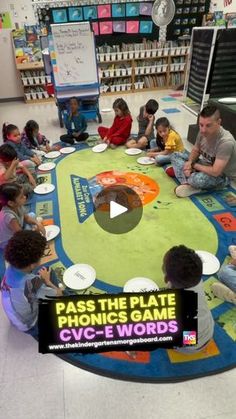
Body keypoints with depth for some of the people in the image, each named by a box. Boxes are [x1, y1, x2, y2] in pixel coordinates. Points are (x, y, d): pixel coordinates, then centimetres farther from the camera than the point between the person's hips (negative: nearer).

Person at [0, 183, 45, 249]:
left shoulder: (18, 206, -17)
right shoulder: (8, 216, -40)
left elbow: (26, 218, 2)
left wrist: (37, 223, -16)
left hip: (16, 233, 8)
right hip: (7, 242, -8)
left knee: (32, 215, 7)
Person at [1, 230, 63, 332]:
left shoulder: (11, 268, -21)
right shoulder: (31, 282, -42)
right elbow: (59, 294, -23)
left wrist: (43, 279, -14)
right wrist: (47, 280, -8)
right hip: (28, 325, -6)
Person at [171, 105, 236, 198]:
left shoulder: (226, 142, -33)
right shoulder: (203, 132, -11)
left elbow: (215, 172, -34)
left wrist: (193, 165, -20)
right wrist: (189, 163, -16)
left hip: (222, 176, -8)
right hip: (206, 165, 8)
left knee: (197, 179, -41)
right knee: (175, 156, -2)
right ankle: (188, 184, -20)